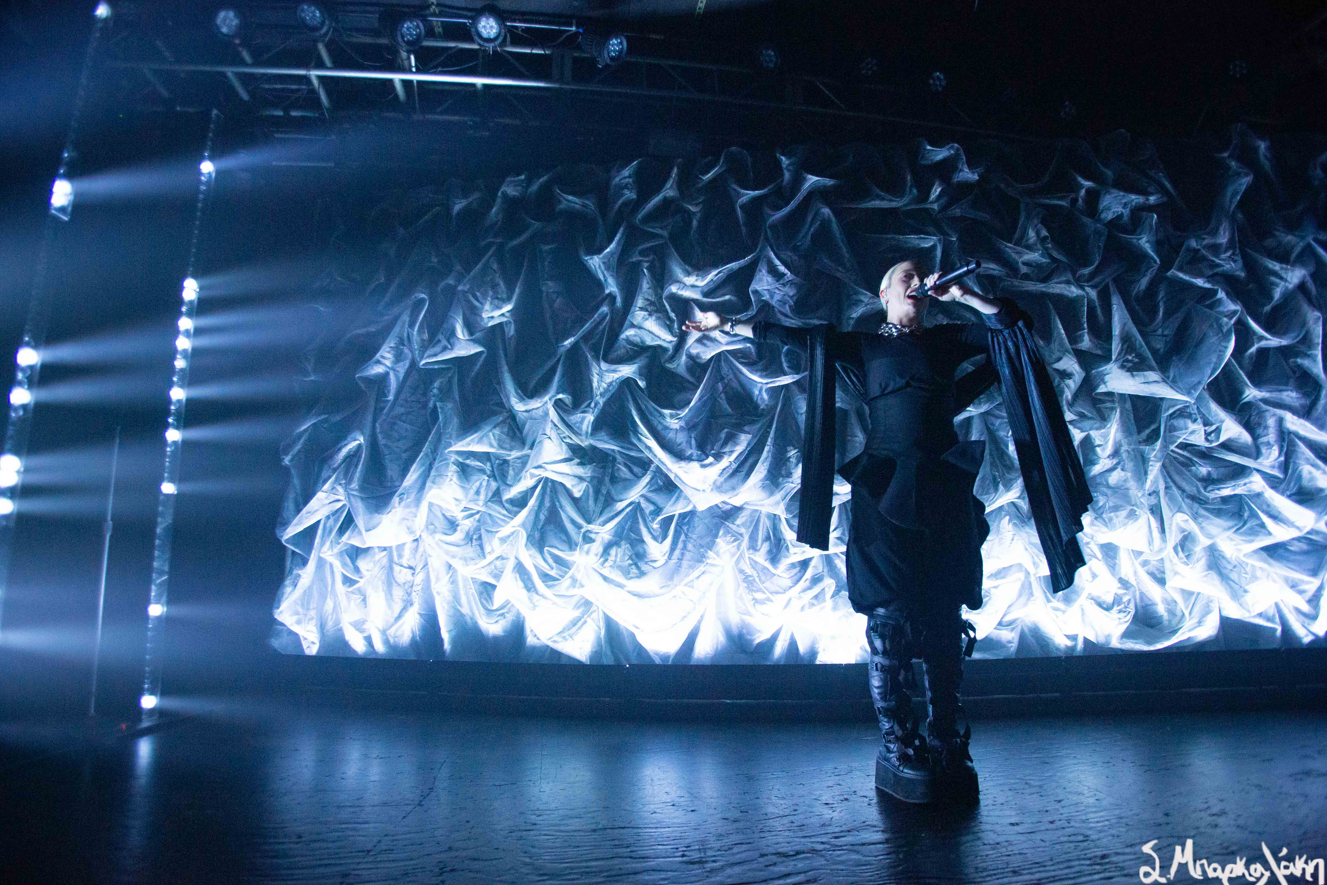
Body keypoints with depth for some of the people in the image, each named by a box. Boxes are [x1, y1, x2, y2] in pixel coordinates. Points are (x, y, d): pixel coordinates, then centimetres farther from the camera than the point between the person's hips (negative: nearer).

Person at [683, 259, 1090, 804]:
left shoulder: (947, 340, 19)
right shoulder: (863, 346, 14)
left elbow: (1008, 322, 15)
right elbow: (795, 335, 11)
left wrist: (959, 295, 5)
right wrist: (727, 326, 10)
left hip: (942, 490, 2)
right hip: (885, 489, -2)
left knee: (944, 617, 2)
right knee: (890, 616, -4)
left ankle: (945, 745, 10)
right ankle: (896, 748, 3)